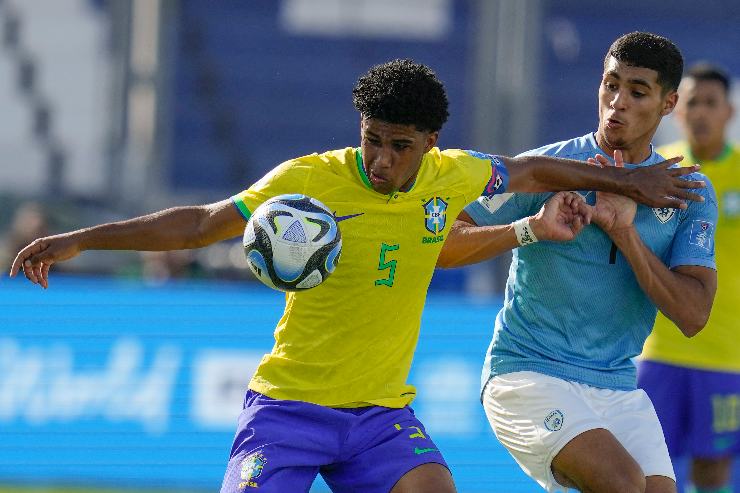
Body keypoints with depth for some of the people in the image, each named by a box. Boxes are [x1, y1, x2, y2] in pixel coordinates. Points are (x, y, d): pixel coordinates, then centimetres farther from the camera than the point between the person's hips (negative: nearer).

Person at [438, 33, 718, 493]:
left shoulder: (690, 193, 5)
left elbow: (692, 315, -6)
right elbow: (442, 245, -8)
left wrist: (624, 232, -16)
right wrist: (534, 228, -23)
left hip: (618, 388, 5)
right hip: (528, 372, -5)